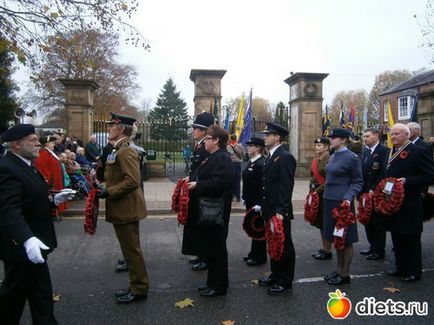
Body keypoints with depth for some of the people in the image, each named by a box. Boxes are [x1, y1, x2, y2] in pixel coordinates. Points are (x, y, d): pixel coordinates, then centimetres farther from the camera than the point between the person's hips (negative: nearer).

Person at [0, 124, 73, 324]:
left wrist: (54, 200, 8)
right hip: (21, 246, -9)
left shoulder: (24, 165, 11)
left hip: (34, 243, 9)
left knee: (41, 292, 17)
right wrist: (27, 239, -44)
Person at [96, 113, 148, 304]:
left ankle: (139, 290, 14)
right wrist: (105, 189, 9)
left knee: (132, 250, 1)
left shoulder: (126, 152, -18)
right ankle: (136, 286, 30)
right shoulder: (117, 150, 14)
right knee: (129, 249, 18)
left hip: (126, 209, -10)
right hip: (121, 209, 10)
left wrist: (109, 192, -21)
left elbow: (132, 181, -26)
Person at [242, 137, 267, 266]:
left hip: (257, 203, -10)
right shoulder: (252, 162, 12)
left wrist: (259, 204, -23)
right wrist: (246, 198, 16)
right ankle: (254, 253, 31)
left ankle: (260, 257, 15)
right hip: (250, 202, 10)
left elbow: (263, 185, -23)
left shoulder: (261, 164, -19)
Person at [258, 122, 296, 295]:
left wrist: (281, 211, -24)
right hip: (270, 210, 9)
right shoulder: (271, 157, 15)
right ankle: (276, 275, 32)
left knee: (284, 245, 4)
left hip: (279, 212, -9)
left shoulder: (285, 157, -15)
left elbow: (286, 186, -21)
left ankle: (285, 281, 16)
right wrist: (262, 205, 16)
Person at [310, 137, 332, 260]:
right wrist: (312, 190, 10)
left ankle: (328, 251, 12)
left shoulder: (330, 161, -14)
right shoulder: (315, 160, 12)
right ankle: (324, 248, 27)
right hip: (316, 196, 9)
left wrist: (318, 190, -15)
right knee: (320, 224, 15)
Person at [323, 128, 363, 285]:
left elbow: (358, 182, -10)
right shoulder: (333, 156, 12)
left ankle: (345, 274, 17)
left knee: (345, 240, 4)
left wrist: (348, 198, -23)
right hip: (330, 201, 8)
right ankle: (339, 270, 29)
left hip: (342, 202, -8)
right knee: (336, 238, 16)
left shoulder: (352, 158, -11)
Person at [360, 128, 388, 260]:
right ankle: (372, 246, 28)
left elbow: (384, 173, -18)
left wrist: (374, 189, -19)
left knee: (378, 222, 3)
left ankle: (379, 250, 14)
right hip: (366, 192, 8)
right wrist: (362, 189, 6)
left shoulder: (383, 150, -12)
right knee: (368, 221, 15)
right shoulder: (365, 151, 13)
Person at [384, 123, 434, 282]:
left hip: (410, 205, -7)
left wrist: (407, 181, -22)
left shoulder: (418, 151, -11)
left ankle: (413, 271, 20)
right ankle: (400, 267, 31)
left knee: (411, 238, 6)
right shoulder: (391, 152, 12)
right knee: (397, 237, 16)